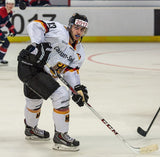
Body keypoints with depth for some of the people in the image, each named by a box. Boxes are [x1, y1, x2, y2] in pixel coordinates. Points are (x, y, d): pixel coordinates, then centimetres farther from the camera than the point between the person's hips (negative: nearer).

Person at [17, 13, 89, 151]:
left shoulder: (79, 53, 7)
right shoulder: (60, 31, -16)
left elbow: (71, 70, 5)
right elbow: (35, 26, -21)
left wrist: (78, 88, -11)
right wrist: (38, 44, -33)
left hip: (44, 72, 10)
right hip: (30, 66, -10)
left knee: (35, 100, 33)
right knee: (61, 96, -17)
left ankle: (31, 129, 61)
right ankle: (60, 137, -9)